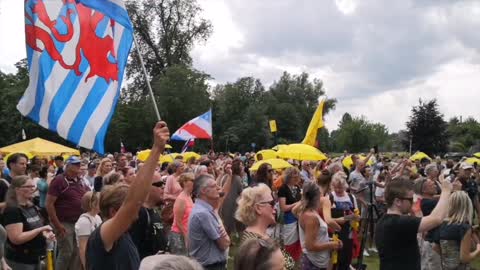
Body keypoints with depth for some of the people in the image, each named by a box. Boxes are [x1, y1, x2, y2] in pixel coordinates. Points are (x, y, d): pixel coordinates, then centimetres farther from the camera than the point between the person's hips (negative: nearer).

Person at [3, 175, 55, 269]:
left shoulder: (32, 207, 8)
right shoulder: (12, 210, -17)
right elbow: (16, 238, -25)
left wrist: (46, 234, 0)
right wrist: (41, 229, -23)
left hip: (35, 257, 8)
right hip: (19, 260, -8)